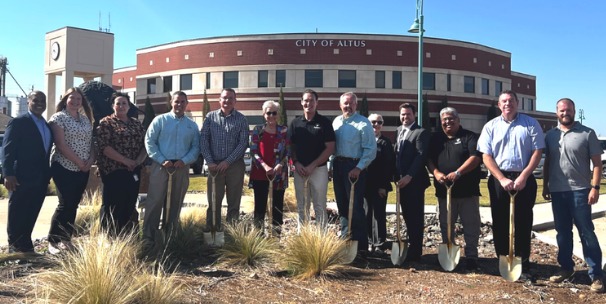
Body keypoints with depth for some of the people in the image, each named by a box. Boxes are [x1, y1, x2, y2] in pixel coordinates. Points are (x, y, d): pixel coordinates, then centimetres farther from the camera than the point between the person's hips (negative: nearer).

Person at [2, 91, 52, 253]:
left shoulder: (46, 125, 15)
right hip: (22, 177, -7)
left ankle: (25, 244, 23)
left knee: (32, 213, 13)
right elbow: (8, 150, -13)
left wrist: (48, 174, 14)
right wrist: (8, 174, -20)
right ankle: (15, 245, 14)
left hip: (41, 178, 7)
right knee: (17, 213, 4)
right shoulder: (18, 122, -7)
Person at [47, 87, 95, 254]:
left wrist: (91, 159, -6)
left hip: (83, 170, 6)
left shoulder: (86, 119, 12)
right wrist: (79, 162, -15)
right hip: (64, 167, -6)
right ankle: (53, 241, 4)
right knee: (65, 204, -8)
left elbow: (91, 141, 13)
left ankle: (66, 239, 18)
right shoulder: (58, 117, -6)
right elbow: (61, 144, -15)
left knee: (74, 205, 9)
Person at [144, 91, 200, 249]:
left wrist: (185, 160, -9)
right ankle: (148, 236, -5)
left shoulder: (192, 125, 11)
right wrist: (162, 160, -13)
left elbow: (196, 147, 8)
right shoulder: (160, 120, 2)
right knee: (155, 201, -8)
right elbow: (149, 141, -3)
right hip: (161, 166, -3)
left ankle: (170, 234, 23)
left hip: (182, 167, 3)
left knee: (176, 202, 11)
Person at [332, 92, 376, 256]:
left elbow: (370, 150, -12)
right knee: (342, 205, 14)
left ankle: (361, 246, 3)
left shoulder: (363, 123, -8)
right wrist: (330, 164, 8)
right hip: (338, 166, 7)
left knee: (356, 207, -5)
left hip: (354, 167, -6)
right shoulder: (336, 122, 11)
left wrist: (359, 168, -18)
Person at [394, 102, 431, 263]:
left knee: (415, 218, -1)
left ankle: (415, 252, 4)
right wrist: (397, 176, 8)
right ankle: (411, 247, 21)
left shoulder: (421, 132, -8)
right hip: (402, 180, 7)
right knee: (407, 217, 12)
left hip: (414, 181, -7)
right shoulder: (399, 130, 16)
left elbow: (421, 156, -17)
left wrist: (409, 176, -23)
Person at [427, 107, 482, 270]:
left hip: (468, 190, -3)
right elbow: (429, 159, 8)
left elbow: (475, 157, -13)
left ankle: (471, 256, 11)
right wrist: (436, 173, -12)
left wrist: (457, 173, -23)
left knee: (471, 224, 1)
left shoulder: (469, 137, -1)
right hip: (444, 190, 4)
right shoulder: (436, 139, 12)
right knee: (446, 225, 11)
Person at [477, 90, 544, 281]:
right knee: (500, 222, 6)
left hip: (524, 179, -1)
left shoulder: (530, 124, 4)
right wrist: (502, 179, -11)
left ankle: (523, 266, 9)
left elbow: (537, 151, -2)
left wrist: (523, 176, -13)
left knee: (523, 223, 1)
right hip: (498, 180, 1)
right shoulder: (491, 126, 6)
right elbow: (486, 156, 0)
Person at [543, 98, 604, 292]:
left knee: (586, 233, -2)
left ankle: (596, 275, 5)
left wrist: (595, 187, -13)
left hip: (580, 191, -4)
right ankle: (566, 267, 25)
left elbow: (597, 163, -4)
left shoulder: (587, 134, -2)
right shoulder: (550, 135, 10)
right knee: (562, 232, 13)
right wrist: (545, 186, 10)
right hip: (557, 192, 4)